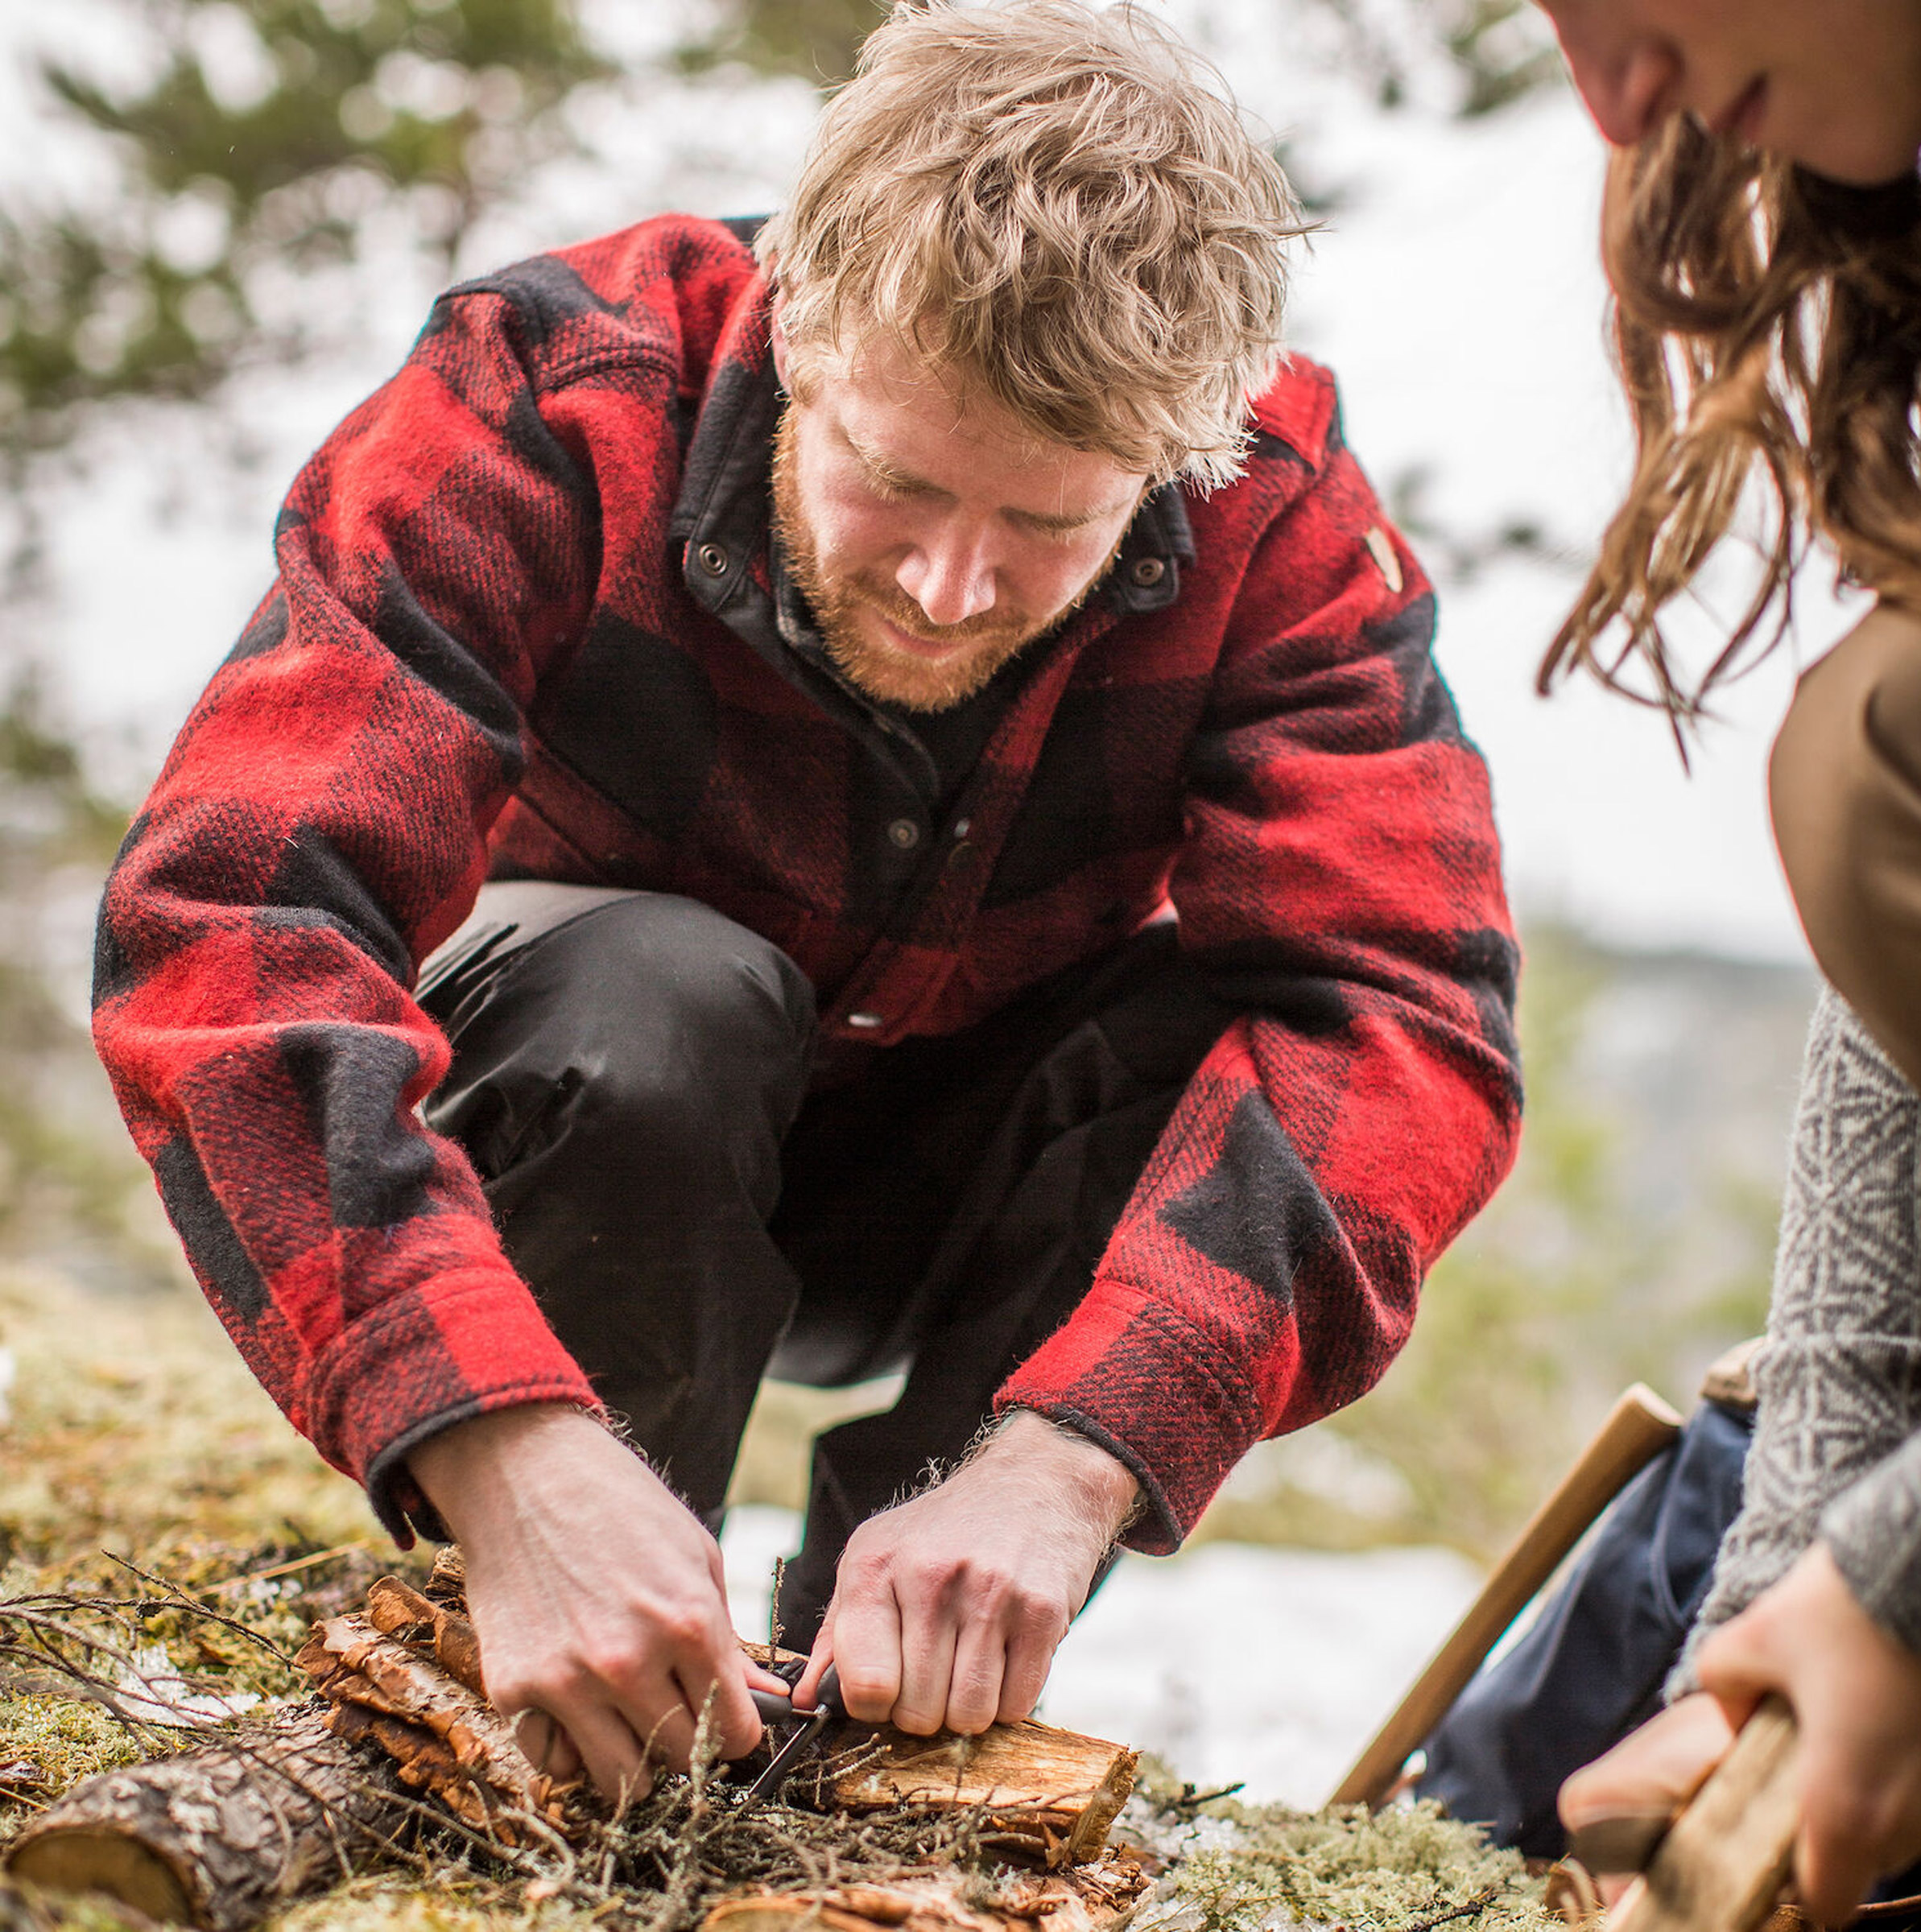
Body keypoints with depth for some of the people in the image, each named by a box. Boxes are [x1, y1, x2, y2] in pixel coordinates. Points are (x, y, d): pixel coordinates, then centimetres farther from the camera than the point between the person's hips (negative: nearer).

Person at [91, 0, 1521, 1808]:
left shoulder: (1275, 513, -24)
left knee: (1233, 1040, -28)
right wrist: (506, 1449, -54)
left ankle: (880, 1685, -10)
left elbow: (1397, 1008, -33)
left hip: (959, 1194, 2)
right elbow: (223, 921, -40)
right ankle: (585, 1689, -11)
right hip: (562, 1139, -1)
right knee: (660, 999, -35)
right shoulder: (542, 405, -30)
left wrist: (1063, 1460, -49)